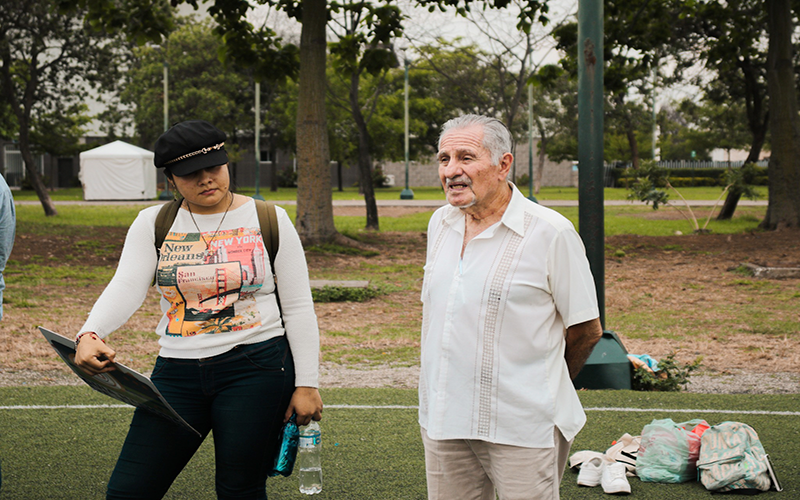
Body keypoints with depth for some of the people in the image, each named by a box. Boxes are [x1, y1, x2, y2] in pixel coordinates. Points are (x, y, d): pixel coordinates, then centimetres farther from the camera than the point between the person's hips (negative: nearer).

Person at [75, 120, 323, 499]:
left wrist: (306, 383, -3)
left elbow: (298, 308, 2)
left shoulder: (269, 221, 1)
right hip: (177, 371, 3)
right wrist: (89, 335, -29)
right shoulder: (153, 224, 5)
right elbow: (126, 287, -10)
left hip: (256, 368, -2)